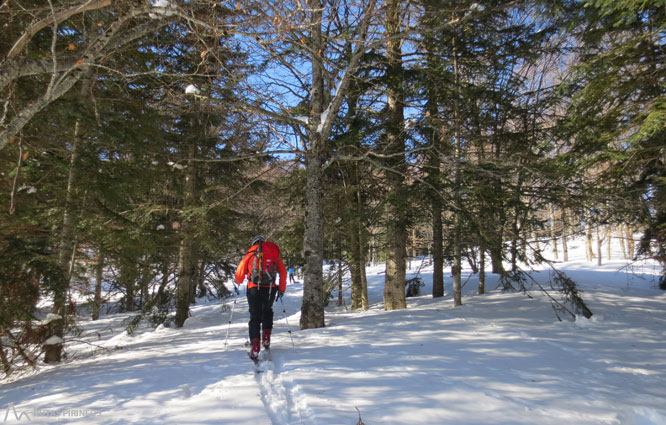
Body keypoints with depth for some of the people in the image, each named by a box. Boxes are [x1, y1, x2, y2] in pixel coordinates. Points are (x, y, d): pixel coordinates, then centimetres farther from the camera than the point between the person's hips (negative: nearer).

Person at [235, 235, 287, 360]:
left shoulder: (250, 254, 8)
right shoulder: (274, 254, 13)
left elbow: (240, 272, 6)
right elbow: (283, 272, 7)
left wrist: (239, 282, 27)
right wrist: (282, 288, 15)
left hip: (254, 289, -1)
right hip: (270, 289, 2)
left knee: (255, 316, 7)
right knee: (267, 311, 25)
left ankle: (255, 345, -7)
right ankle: (266, 338, 12)